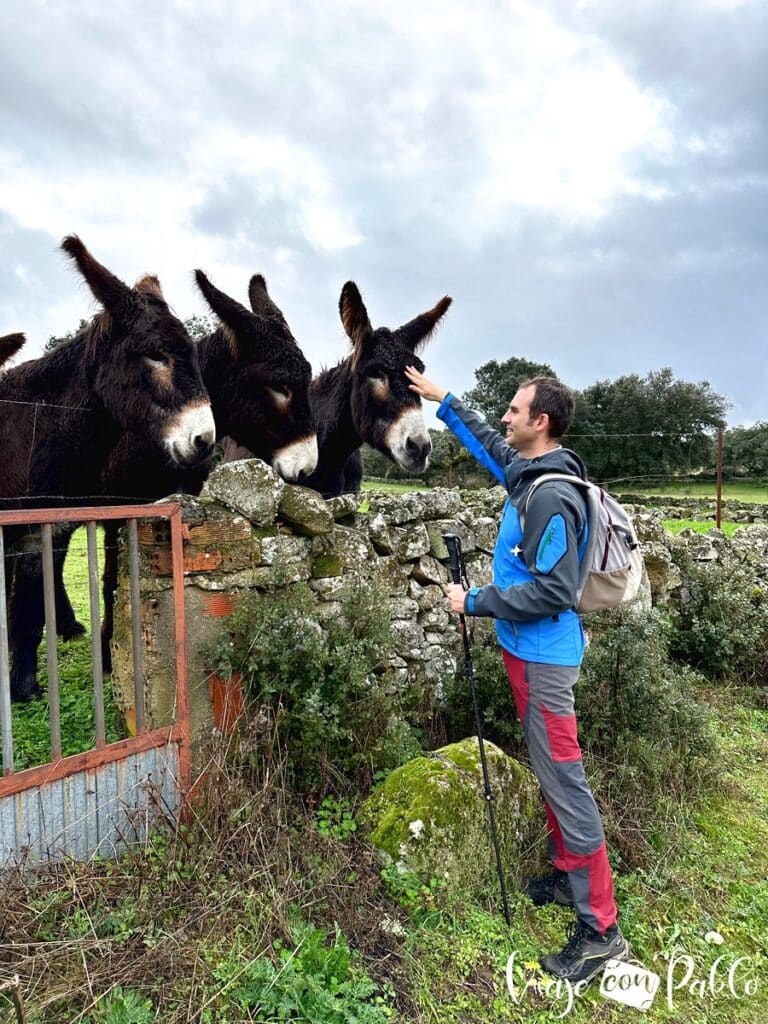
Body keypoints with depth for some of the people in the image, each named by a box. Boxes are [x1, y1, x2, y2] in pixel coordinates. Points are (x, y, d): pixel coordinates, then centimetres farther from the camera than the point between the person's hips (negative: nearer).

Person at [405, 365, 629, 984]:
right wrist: (444, 401, 29)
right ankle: (568, 876, 38)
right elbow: (487, 443, 25)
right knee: (549, 770, 20)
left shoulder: (553, 498, -23)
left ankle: (600, 929, 13)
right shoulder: (525, 472, 5)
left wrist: (476, 603, -18)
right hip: (528, 650, 10)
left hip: (544, 656, -10)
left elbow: (553, 593, -25)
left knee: (563, 778, -1)